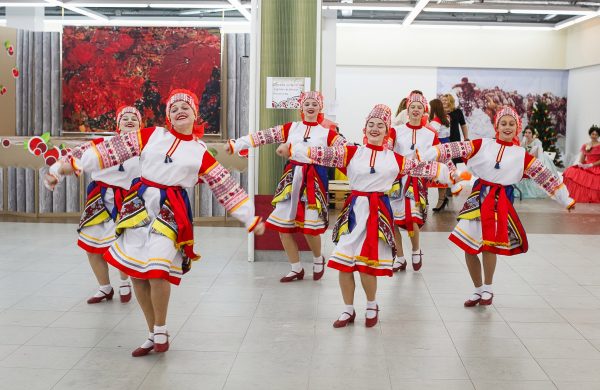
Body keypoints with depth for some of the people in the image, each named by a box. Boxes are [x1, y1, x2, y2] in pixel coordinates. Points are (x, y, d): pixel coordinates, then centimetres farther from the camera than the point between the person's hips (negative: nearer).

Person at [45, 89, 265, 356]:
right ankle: (153, 334, 22)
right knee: (136, 271, 5)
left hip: (172, 211, -2)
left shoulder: (201, 153, 6)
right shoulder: (151, 135, 6)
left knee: (158, 269, -19)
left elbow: (227, 188, 9)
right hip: (139, 204, 3)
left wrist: (251, 219, 8)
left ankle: (161, 331, 7)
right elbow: (112, 151, 1)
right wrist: (69, 165, -4)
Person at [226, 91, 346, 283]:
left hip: (314, 180, -3)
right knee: (282, 225, 2)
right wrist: (235, 144, -4)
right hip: (291, 179, 3)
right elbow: (263, 136, 2)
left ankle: (318, 260, 25)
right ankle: (296, 269, 20)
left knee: (310, 227, -8)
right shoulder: (290, 128, 8)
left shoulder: (327, 133, 4)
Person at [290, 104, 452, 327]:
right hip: (354, 210, 1)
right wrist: (292, 149, -11)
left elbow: (422, 168, 8)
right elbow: (322, 155, -3)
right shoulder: (351, 153, 4)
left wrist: (450, 174, 4)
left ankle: (372, 306, 22)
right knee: (343, 263, 0)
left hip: (379, 211, -1)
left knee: (367, 264, -5)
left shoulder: (394, 159, 7)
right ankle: (348, 310, 19)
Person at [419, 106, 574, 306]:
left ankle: (488, 288, 8)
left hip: (502, 201, -1)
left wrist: (566, 200, 6)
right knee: (468, 248, 3)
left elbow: (546, 176, 6)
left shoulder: (522, 155, 4)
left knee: (489, 244, -15)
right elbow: (454, 149, -7)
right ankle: (478, 290, 23)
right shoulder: (482, 144, 2)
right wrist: (423, 156, -14)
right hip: (478, 198, 1)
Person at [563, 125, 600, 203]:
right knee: (571, 172, -17)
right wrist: (580, 164, -9)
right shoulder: (584, 146, 13)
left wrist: (591, 165, -17)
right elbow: (581, 160, 13)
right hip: (585, 168, 5)